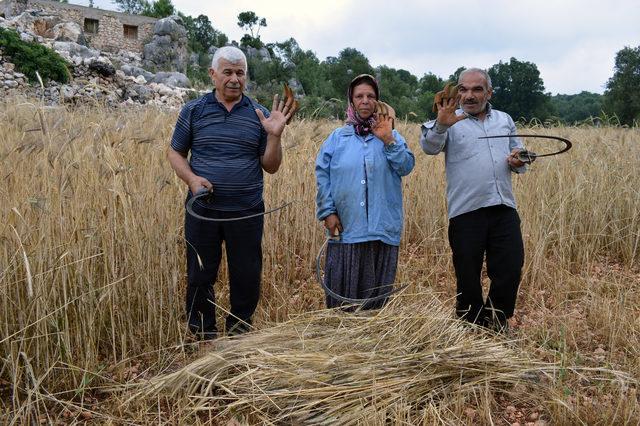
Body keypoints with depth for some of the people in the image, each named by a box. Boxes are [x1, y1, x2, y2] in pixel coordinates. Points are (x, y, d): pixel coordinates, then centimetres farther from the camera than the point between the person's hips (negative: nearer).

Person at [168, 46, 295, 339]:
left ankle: (238, 338, 30)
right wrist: (191, 178, -11)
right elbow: (175, 153, 8)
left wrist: (274, 135, -13)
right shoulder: (193, 111, 3)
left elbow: (270, 167, 3)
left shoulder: (260, 115, 4)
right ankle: (202, 340, 28)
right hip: (203, 210, 0)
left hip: (247, 213, 1)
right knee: (199, 278, 9)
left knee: (247, 279, 9)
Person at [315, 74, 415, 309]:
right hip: (345, 228, 0)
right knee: (341, 290, 6)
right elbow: (322, 174, 3)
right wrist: (328, 211, -6)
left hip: (383, 230, 0)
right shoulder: (337, 137, 9)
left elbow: (407, 167, -4)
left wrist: (388, 141, -15)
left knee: (377, 290, 8)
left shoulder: (392, 136, 11)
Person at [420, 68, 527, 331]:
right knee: (468, 277, 6)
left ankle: (496, 325, 27)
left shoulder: (505, 120, 16)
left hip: (504, 209, 4)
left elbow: (519, 154, 25)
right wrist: (440, 125, -37)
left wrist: (518, 161, 0)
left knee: (511, 270, 4)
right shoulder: (451, 121, 2)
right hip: (466, 212, -3)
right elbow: (429, 146, -16)